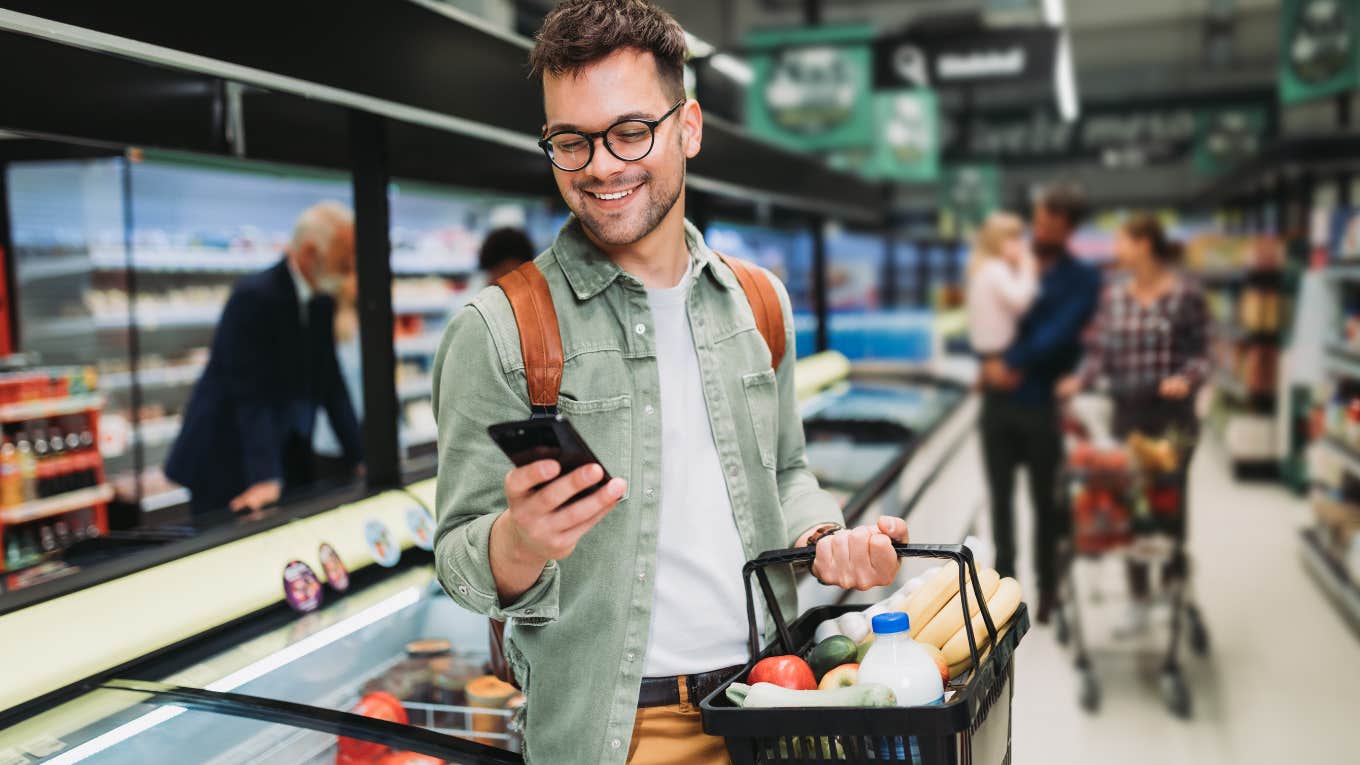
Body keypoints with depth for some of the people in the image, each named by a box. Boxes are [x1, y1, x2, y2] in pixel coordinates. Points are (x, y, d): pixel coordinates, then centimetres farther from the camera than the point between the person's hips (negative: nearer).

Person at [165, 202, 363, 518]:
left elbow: (331, 385, 8)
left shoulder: (323, 302, 4)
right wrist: (265, 478, -31)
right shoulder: (254, 296, -20)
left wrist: (361, 459, 2)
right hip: (226, 466, -7)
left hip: (288, 461, 7)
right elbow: (251, 395, -25)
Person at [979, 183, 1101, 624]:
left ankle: (1049, 591, 18)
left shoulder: (1083, 278, 0)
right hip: (998, 400, 3)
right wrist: (990, 363, -9)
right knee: (1001, 497, 8)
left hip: (1044, 403, -3)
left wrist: (1013, 364, -16)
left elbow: (1060, 332, -13)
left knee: (1045, 500, 7)